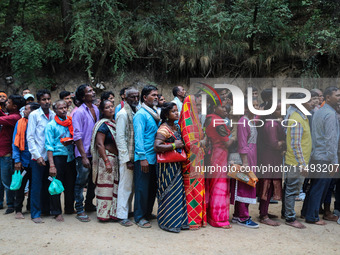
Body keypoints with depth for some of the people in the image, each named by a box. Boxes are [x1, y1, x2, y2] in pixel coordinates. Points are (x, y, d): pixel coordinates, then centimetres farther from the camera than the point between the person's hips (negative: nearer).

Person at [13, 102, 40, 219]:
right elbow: (15, 143, -2)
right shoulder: (20, 123, 0)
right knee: (20, 185, 4)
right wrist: (17, 160, -10)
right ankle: (18, 210, 14)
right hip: (23, 160, -1)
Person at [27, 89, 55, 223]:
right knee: (37, 185, 1)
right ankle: (35, 214, 10)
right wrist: (37, 155, -12)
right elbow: (30, 137, -5)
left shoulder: (54, 115, 9)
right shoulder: (34, 115, -2)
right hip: (38, 156, -4)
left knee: (48, 184, 11)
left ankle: (46, 209, 24)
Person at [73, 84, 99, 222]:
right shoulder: (79, 112, -13)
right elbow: (77, 136, -16)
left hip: (95, 152, 7)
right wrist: (84, 156, -19)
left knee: (93, 180, 17)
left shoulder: (96, 109, 9)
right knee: (81, 181, 2)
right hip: (83, 153, -7)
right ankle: (80, 210, 12)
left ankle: (89, 204, 34)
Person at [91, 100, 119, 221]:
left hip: (116, 158, 8)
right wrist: (107, 162, -22)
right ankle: (104, 214, 6)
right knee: (106, 186, -2)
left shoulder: (115, 123, 13)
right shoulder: (103, 124, -11)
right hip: (106, 157, -8)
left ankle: (113, 212, 19)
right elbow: (99, 144, -17)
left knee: (114, 186, 11)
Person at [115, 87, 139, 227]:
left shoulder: (136, 113, 12)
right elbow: (120, 138, -14)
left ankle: (128, 210, 27)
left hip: (135, 155, 7)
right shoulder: (123, 114, -10)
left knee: (132, 185, 14)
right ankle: (122, 216, 8)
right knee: (125, 185, -1)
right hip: (126, 156, -7)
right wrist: (127, 159, -16)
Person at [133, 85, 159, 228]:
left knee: (152, 187, 14)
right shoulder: (141, 114, -10)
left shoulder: (155, 113, 15)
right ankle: (139, 217, 11)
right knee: (142, 188, 0)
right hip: (144, 158, -8)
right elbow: (138, 137, -15)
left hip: (154, 157, 8)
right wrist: (142, 157, -20)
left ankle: (148, 213, 28)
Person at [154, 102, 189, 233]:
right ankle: (168, 222, 9)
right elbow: (157, 147, -25)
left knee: (178, 191, 10)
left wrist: (182, 145, 9)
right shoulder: (163, 129, -13)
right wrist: (175, 145, -21)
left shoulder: (177, 127, 13)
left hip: (177, 164, 8)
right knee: (169, 192, -3)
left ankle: (178, 220, 21)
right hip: (167, 165, -8)